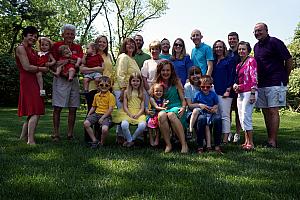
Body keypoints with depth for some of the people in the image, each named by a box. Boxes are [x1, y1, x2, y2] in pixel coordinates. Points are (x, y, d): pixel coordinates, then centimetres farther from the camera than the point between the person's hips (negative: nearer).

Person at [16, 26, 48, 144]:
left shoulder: (32, 50, 21)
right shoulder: (21, 48, -6)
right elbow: (27, 67, -15)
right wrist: (42, 69, -5)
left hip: (34, 82, 9)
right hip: (27, 81, -9)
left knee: (32, 112, 13)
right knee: (35, 112, -14)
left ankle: (23, 137, 21)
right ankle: (31, 141, -14)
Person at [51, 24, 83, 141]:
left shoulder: (78, 47, 14)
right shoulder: (57, 45, 4)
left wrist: (66, 61, -15)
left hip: (74, 79, 4)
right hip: (60, 79, -3)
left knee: (73, 108, 4)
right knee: (57, 108, -4)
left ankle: (70, 133, 12)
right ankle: (56, 133, 3)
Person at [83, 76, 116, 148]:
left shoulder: (111, 96, -5)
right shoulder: (96, 95, 14)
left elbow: (110, 109, -11)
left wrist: (102, 118, -17)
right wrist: (88, 115, 6)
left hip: (106, 115, -5)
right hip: (96, 113, 6)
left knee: (104, 129, -32)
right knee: (86, 123, -19)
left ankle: (102, 143, 0)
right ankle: (95, 141, -6)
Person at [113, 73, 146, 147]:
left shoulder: (141, 93, 11)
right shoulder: (126, 92, 9)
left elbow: (142, 107, 4)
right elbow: (125, 106, 3)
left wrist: (137, 115, -14)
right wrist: (130, 115, -12)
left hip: (138, 114, 1)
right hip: (127, 113, -1)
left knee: (142, 125, -31)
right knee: (124, 125, -33)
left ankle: (132, 138, -4)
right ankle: (129, 140, -5)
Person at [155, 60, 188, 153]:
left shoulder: (176, 82, 9)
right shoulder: (157, 83, 15)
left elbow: (183, 99, 6)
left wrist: (183, 108, -14)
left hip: (176, 107, -2)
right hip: (163, 108, 2)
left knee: (171, 114, -38)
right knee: (161, 115, -36)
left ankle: (184, 144, -33)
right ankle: (168, 144, -27)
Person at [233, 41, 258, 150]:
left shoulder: (251, 60, -4)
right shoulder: (239, 64, 18)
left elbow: (254, 77, -11)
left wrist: (253, 93, -18)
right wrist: (235, 85, 1)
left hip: (249, 92, -8)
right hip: (240, 93, 8)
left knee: (246, 117, -12)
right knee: (242, 118, 8)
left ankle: (251, 143, -6)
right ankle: (246, 141, 16)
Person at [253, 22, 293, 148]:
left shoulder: (274, 42, -7)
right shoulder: (257, 46, 16)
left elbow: (289, 60, -7)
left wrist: (284, 77, 1)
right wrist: (258, 80, 16)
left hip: (275, 83, -8)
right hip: (261, 84, 8)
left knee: (273, 111, -8)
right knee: (266, 112, 9)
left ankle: (273, 141, -4)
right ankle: (270, 139, 16)